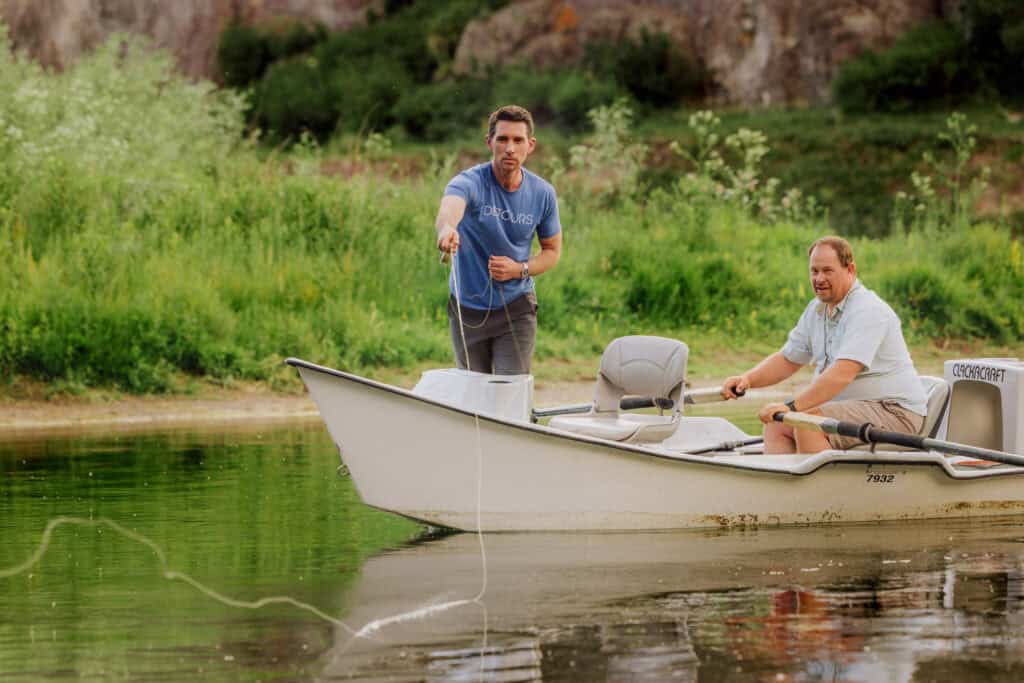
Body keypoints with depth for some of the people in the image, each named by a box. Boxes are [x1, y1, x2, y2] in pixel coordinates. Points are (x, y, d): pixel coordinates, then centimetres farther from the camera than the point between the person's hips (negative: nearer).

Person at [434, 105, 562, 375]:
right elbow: (450, 207, -44)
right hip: (467, 308, -1)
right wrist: (446, 229, -69)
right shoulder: (470, 182, -19)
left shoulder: (543, 193, -7)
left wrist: (520, 269, -15)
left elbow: (552, 250, 7)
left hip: (516, 309, 1)